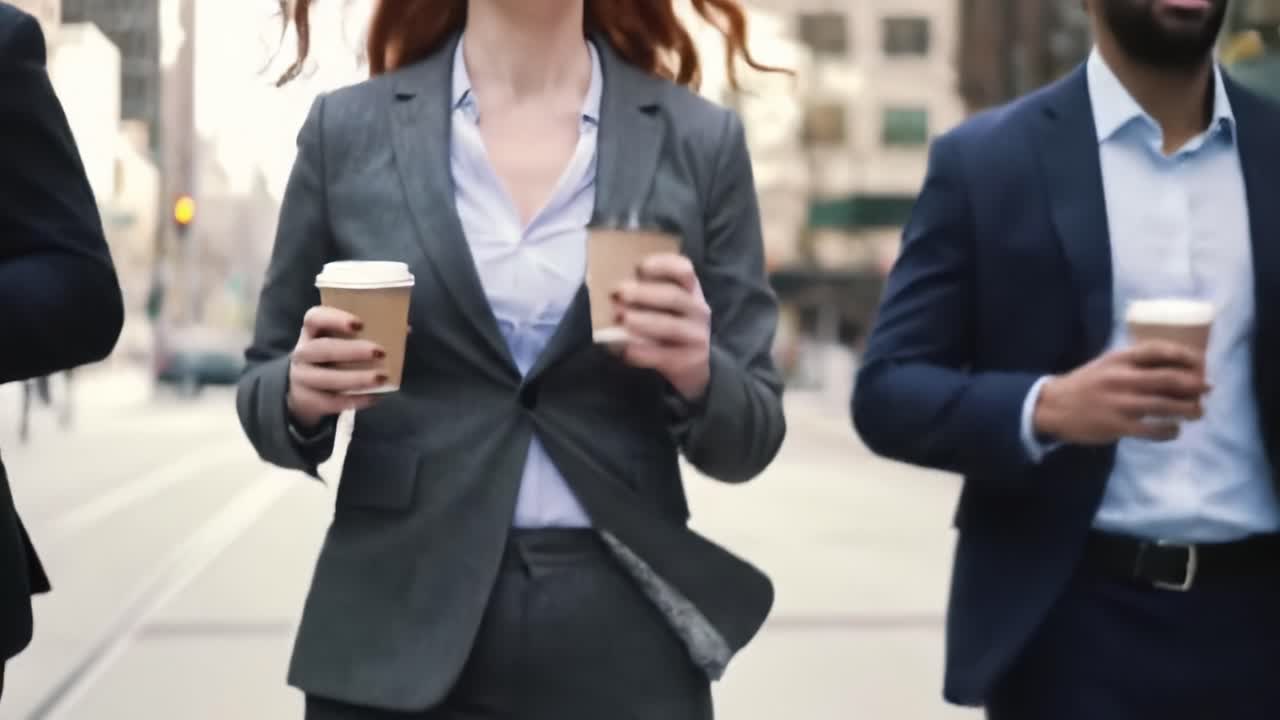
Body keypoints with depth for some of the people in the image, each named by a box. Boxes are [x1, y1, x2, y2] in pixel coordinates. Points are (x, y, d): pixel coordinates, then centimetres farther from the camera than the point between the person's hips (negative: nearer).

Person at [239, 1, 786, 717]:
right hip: (401, 633, 0)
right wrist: (304, 394, -14)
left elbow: (751, 437, 3)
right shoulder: (348, 129, 1)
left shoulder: (700, 138, 1)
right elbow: (267, 390, 8)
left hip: (621, 637, 0)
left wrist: (695, 374, -18)